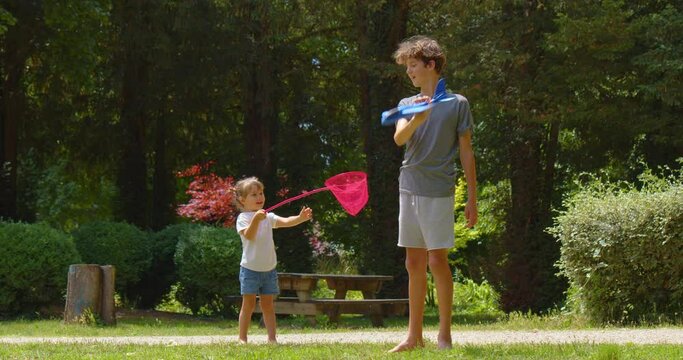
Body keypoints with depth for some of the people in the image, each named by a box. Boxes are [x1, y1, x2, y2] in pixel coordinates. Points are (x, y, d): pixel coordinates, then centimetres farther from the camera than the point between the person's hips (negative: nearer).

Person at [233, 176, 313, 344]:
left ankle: (272, 337, 7)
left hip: (269, 269, 5)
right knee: (249, 304, -3)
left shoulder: (268, 217, 8)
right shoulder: (243, 218, -7)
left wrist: (301, 218, -25)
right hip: (250, 268, -5)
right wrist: (256, 219, -37)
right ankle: (242, 338, 3)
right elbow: (249, 236, -22)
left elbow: (285, 222, -7)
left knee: (268, 305, 7)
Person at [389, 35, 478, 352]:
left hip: (438, 191, -5)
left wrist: (472, 197, -2)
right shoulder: (408, 104, 13)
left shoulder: (456, 103, 1)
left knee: (437, 261, -7)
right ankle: (414, 335, 12)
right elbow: (399, 138, -6)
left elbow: (466, 152, 1)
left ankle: (445, 335, 1)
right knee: (414, 263, 7)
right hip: (409, 189, 5)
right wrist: (416, 119, -27)